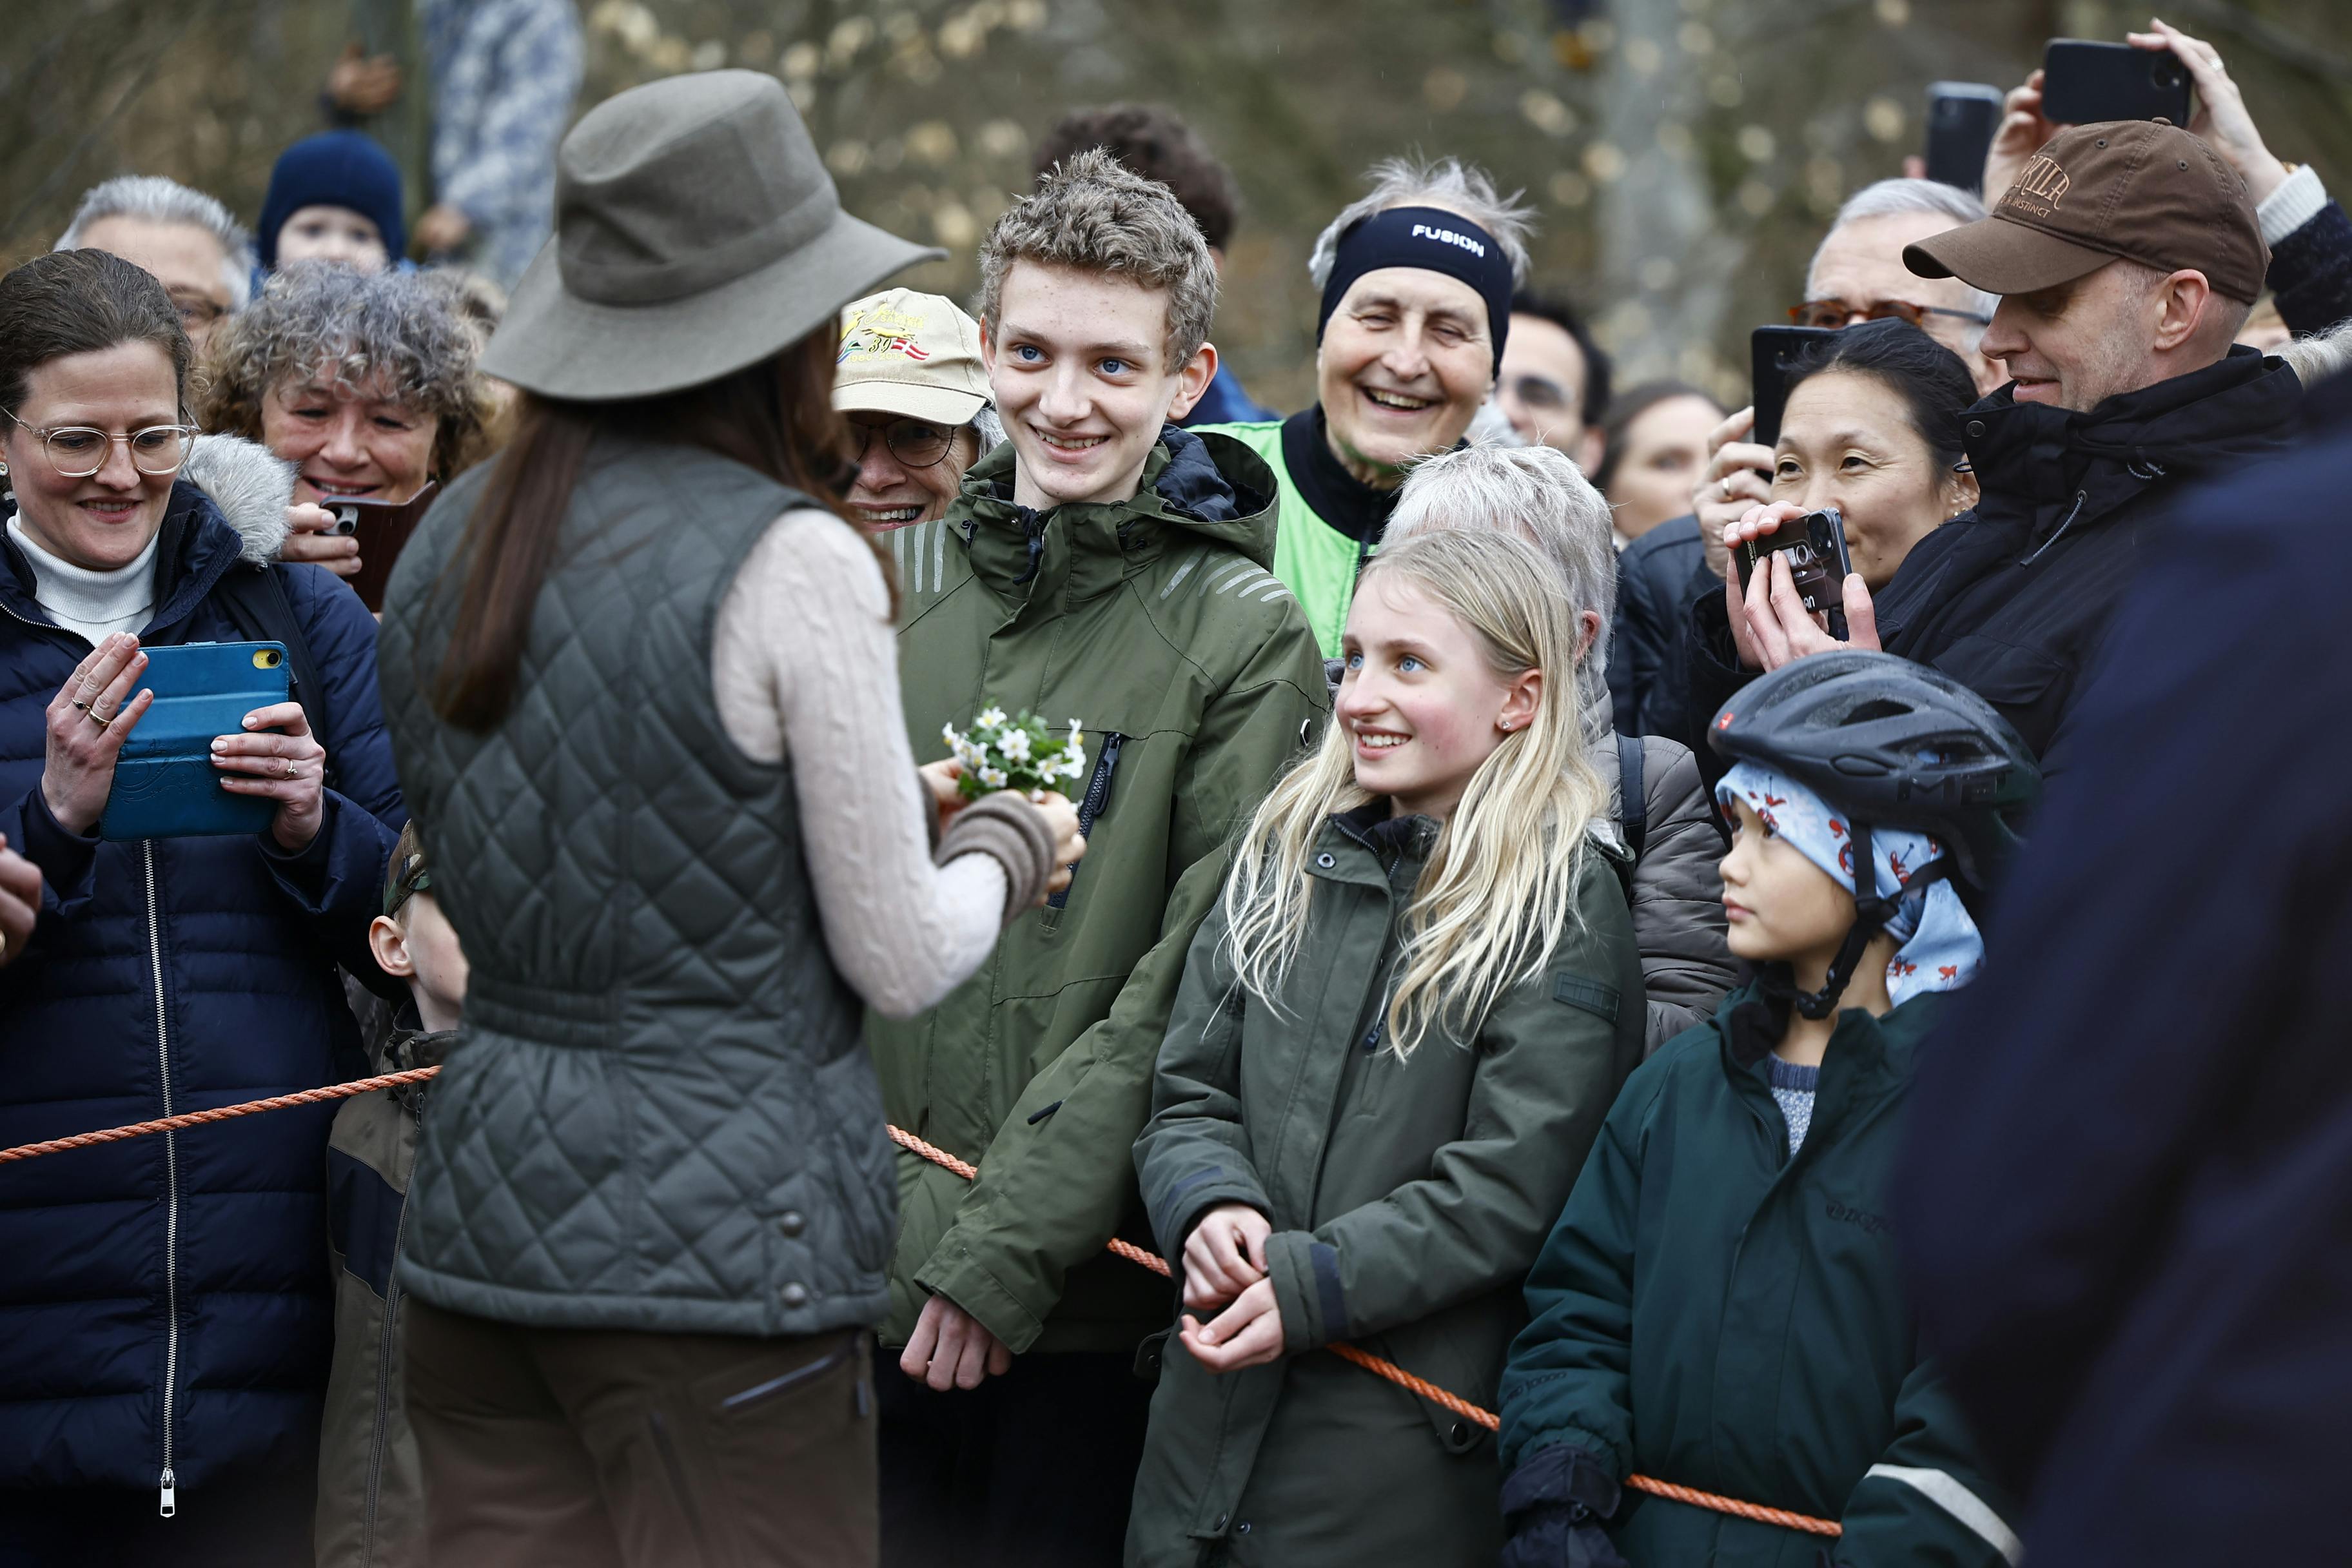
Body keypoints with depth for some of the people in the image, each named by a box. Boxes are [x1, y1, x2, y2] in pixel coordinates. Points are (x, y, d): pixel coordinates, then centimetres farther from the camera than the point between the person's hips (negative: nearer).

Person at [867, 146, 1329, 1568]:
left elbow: (1197, 985, -11)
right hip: (854, 1275, 4)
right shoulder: (901, 580, 7)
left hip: (1083, 1303, -4)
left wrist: (1006, 1244, -15)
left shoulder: (1244, 635, -6)